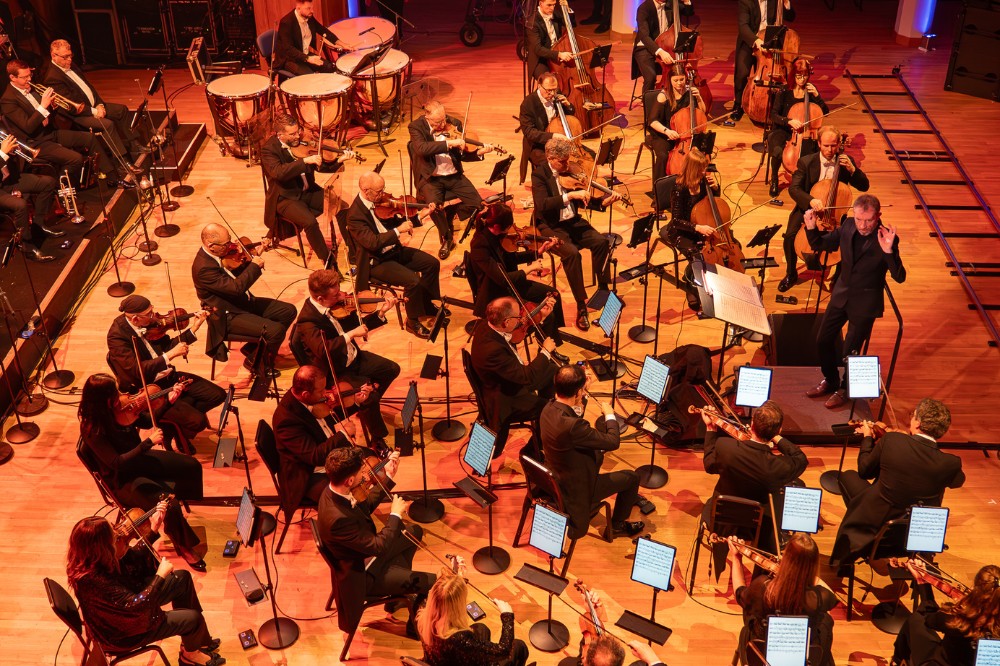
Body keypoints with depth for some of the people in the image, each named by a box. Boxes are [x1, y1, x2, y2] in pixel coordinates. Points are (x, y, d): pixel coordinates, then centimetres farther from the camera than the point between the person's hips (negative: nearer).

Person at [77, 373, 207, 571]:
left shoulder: (118, 408, -10)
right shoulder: (92, 430, -29)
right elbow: (117, 463, -31)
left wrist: (168, 401, -4)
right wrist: (149, 442, -32)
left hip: (138, 459, 8)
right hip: (122, 480, -8)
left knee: (192, 465, 8)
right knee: (170, 506, -24)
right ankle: (184, 546, 4)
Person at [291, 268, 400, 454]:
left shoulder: (335, 304, -5)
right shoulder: (306, 321, -29)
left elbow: (356, 324, 7)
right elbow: (324, 350, -43)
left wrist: (380, 313, -6)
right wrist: (350, 335, -43)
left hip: (353, 358, 8)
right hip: (335, 374, -8)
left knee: (392, 369, 9)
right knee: (369, 395, -23)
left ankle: (368, 405, 30)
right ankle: (378, 441, -1)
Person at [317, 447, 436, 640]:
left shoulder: (334, 491, -13)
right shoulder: (338, 518, -40)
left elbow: (365, 506, 6)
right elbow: (378, 546, -31)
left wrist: (389, 478, 0)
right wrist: (395, 514, -19)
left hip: (366, 552, 9)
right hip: (363, 575, -9)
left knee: (415, 531, 22)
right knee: (431, 583, -10)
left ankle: (399, 586, 31)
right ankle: (416, 624, 17)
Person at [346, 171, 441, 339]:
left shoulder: (380, 202, -1)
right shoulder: (355, 214, -25)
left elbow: (396, 223, 9)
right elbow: (372, 242, -35)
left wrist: (420, 215, -5)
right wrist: (398, 231, -33)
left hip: (394, 250, 8)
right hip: (376, 262, -8)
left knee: (432, 263, 4)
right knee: (413, 280, -25)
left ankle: (427, 305, 24)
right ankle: (413, 322, -3)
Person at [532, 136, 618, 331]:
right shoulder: (539, 175, -11)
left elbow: (586, 200, 7)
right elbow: (542, 205, -27)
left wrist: (605, 201, -13)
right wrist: (570, 195, -33)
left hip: (573, 222, 5)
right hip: (551, 227, -5)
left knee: (601, 241, -18)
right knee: (572, 253, -31)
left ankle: (603, 288, -1)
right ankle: (581, 306, -21)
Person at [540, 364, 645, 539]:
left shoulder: (549, 407, -13)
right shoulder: (571, 426, -40)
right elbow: (613, 442, -27)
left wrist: (583, 391, 1)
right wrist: (610, 415, -9)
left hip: (555, 480, 8)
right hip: (575, 489, -8)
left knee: (598, 453, 30)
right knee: (632, 477, 8)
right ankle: (617, 525, 28)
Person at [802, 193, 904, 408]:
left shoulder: (887, 238, -22)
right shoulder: (847, 226, -7)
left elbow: (899, 277, -27)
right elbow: (819, 245, 7)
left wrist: (888, 251, -42)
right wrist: (811, 228, -13)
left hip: (865, 302, -5)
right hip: (841, 294, 5)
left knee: (850, 351, 2)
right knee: (823, 340, 13)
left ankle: (845, 389, 29)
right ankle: (830, 381, 38)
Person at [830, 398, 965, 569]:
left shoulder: (891, 440, -23)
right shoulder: (951, 463, -20)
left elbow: (864, 470, -4)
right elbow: (958, 481, 8)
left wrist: (867, 437, 12)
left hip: (877, 520, -2)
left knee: (848, 476, 22)